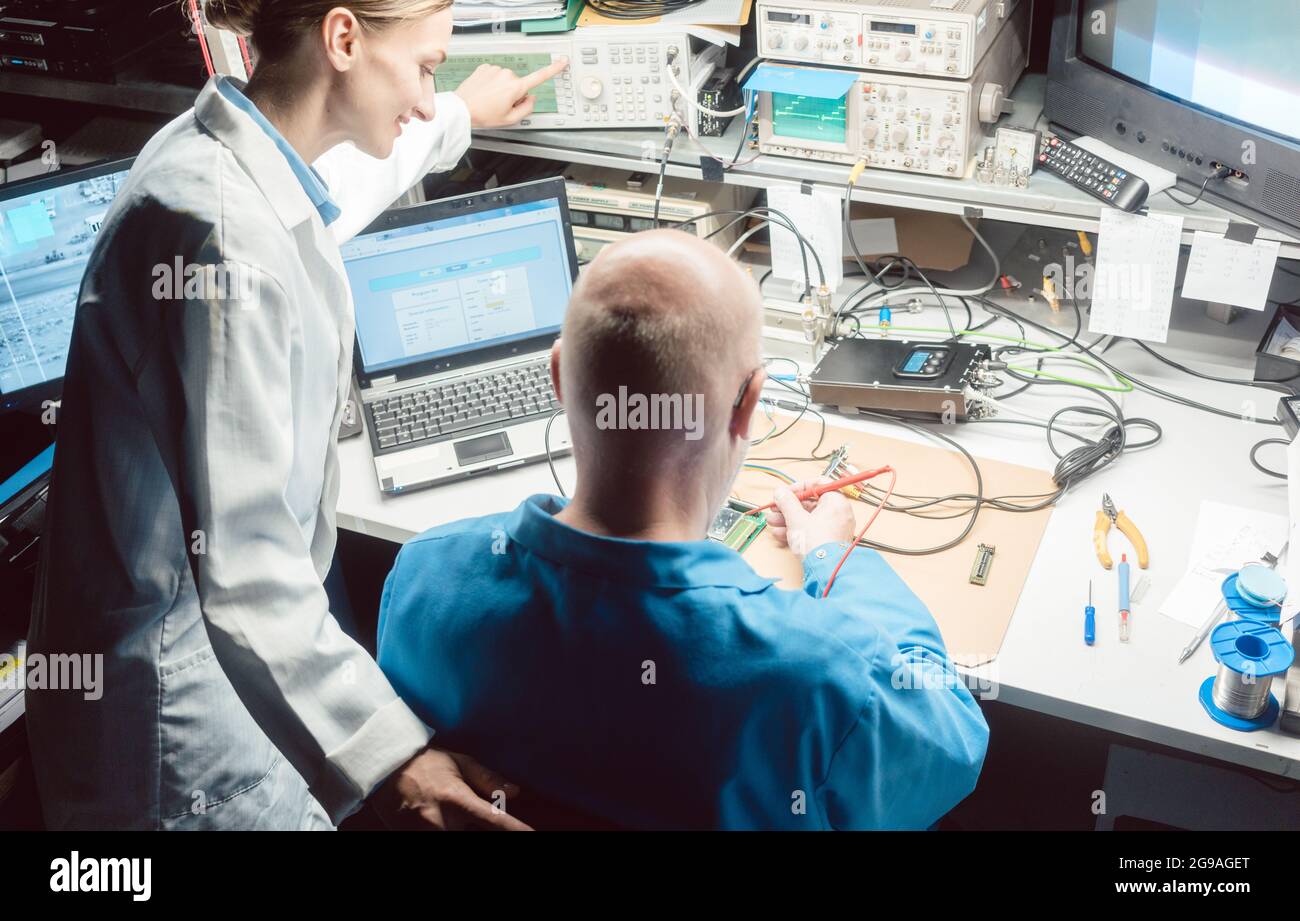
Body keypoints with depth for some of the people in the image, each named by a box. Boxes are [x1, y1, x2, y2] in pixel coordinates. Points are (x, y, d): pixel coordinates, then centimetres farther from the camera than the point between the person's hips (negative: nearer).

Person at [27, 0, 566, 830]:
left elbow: (343, 182, 29)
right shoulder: (226, 233, -28)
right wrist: (388, 755, -26)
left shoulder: (248, 156, 2)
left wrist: (460, 118, 44)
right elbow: (242, 567, -27)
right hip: (178, 703, -10)